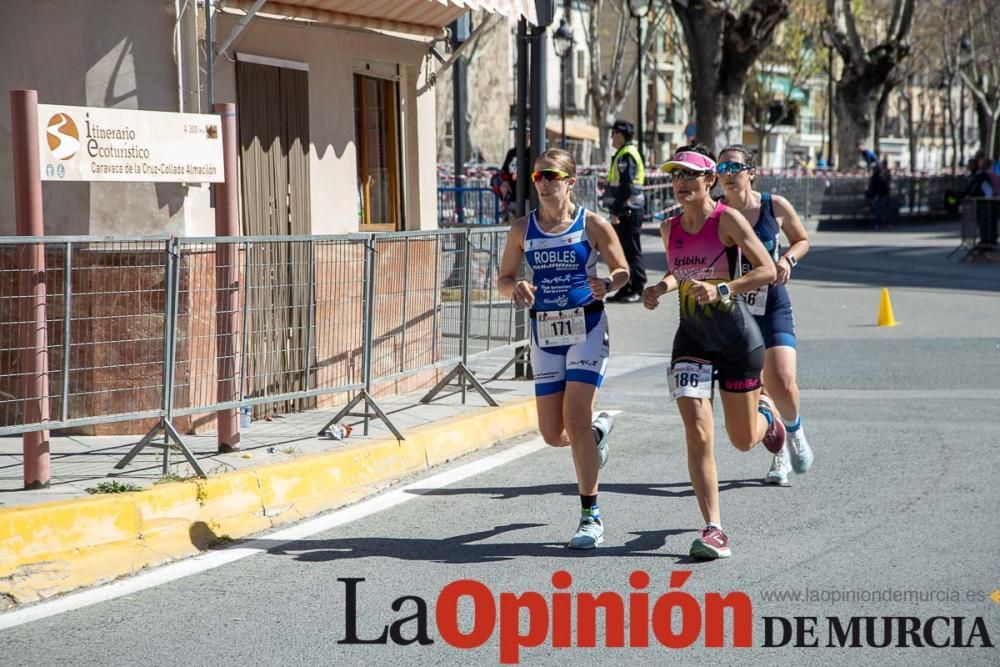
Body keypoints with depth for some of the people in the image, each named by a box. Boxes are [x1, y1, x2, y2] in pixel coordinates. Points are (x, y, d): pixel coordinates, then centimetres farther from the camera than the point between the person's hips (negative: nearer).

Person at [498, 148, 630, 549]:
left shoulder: (591, 224, -4)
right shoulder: (523, 229, 4)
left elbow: (622, 270, 4)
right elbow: (503, 280, 11)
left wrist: (606, 285, -19)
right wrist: (517, 287, -13)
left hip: (586, 327, -4)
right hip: (545, 332, 4)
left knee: (575, 418, -15)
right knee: (553, 434, 3)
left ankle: (591, 516, -4)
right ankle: (598, 430, 41)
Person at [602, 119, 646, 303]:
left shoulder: (627, 155, -14)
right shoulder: (623, 155, 18)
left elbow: (626, 186, -21)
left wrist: (616, 211, -22)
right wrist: (616, 210, 22)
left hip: (628, 211, -10)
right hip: (625, 211, 10)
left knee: (631, 251, -7)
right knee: (623, 250, 13)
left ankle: (637, 289, -4)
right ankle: (626, 288, 17)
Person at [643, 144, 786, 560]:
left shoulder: (727, 220, -11)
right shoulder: (669, 228, 5)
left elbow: (767, 270, -17)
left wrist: (721, 289, -28)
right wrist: (661, 288, 3)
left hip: (737, 338, -3)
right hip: (691, 339, 3)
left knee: (743, 441, 10)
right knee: (697, 435, -14)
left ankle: (765, 414, 48)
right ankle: (713, 529, -10)